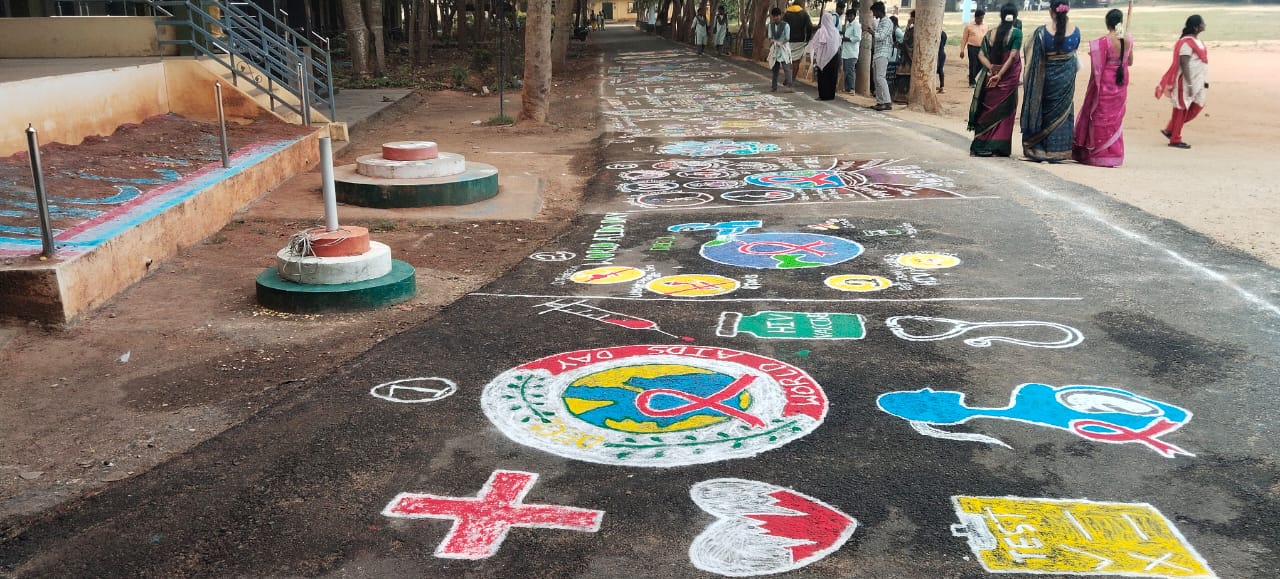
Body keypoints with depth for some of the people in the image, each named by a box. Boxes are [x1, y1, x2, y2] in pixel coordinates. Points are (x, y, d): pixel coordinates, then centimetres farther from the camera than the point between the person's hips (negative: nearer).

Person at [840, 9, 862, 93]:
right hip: (845, 51, 9)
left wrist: (847, 39, -13)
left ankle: (851, 88, -9)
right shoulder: (848, 25, 20)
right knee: (846, 70, 10)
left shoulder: (856, 25, -9)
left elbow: (858, 38, -17)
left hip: (852, 52, -9)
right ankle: (847, 87, 15)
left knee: (850, 70, -11)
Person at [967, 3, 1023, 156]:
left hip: (990, 75, 3)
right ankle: (997, 148, 6)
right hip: (1008, 77, -3)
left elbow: (981, 54, -1)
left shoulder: (990, 33, 4)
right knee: (1004, 112, 6)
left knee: (987, 109, 12)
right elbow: (1013, 56, -14)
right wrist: (999, 75, -14)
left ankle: (980, 146, 13)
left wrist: (991, 67, -10)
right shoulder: (1016, 33, -8)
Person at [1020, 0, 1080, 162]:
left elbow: (1034, 58, -12)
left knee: (1043, 111, 10)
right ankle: (1056, 152, 13)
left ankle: (1037, 151, 12)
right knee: (1062, 112, 11)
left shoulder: (1042, 31, -16)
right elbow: (1074, 50, 9)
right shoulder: (1075, 31, -6)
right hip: (1067, 76, 2)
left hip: (1047, 75, -2)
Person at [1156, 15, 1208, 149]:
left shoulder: (1196, 40, 12)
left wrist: (1204, 81, 21)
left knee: (1198, 105, 11)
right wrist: (1189, 85, -24)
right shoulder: (1187, 42, -18)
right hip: (1186, 82, -10)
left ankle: (1170, 129, 17)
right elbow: (1184, 64, -21)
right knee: (1182, 109, -1)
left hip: (1197, 82, 10)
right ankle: (1175, 139, 8)